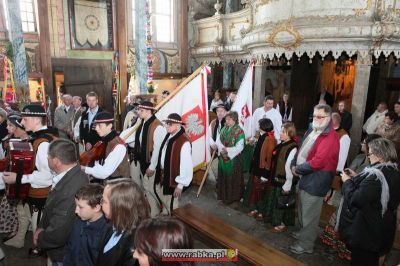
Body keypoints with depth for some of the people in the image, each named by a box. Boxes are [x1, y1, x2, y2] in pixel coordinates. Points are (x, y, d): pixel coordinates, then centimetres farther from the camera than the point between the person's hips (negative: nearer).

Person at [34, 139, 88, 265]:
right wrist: (41, 227, -4)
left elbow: (57, 235, -31)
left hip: (65, 255, -8)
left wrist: (40, 239, -12)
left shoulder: (70, 190, -38)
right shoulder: (70, 175, -7)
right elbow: (50, 208, 9)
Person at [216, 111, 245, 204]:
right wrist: (221, 148, -17)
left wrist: (227, 150, -22)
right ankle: (223, 195, 32)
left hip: (233, 159, -6)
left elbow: (239, 147, -18)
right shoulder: (224, 129, 5)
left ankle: (232, 197, 23)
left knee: (232, 178, 6)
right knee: (223, 177, 16)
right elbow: (218, 141, 2)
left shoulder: (239, 131, -13)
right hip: (223, 158, 6)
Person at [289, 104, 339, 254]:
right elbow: (302, 150, 14)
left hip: (315, 181, -8)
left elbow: (317, 162, -26)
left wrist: (297, 169, -14)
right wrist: (294, 165, -1)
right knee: (303, 210, 24)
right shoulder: (312, 130, 7)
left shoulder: (330, 137, -21)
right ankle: (303, 232, 45)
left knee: (309, 214, 5)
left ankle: (306, 244, 21)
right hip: (304, 176, 9)